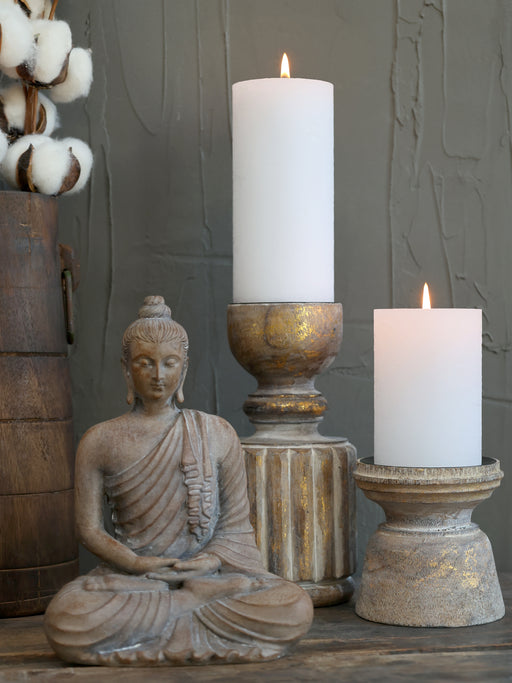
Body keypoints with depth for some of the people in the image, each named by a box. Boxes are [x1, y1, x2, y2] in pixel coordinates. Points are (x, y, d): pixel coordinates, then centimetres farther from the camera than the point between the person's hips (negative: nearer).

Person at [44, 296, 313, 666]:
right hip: (132, 576, -1)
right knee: (65, 622, -34)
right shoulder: (101, 441, 4)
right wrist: (136, 562, -14)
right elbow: (90, 528, 4)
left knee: (295, 609, -27)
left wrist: (209, 561, -12)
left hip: (208, 571, 1)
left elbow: (237, 524, 8)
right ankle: (197, 605, -18)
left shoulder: (217, 435, 6)